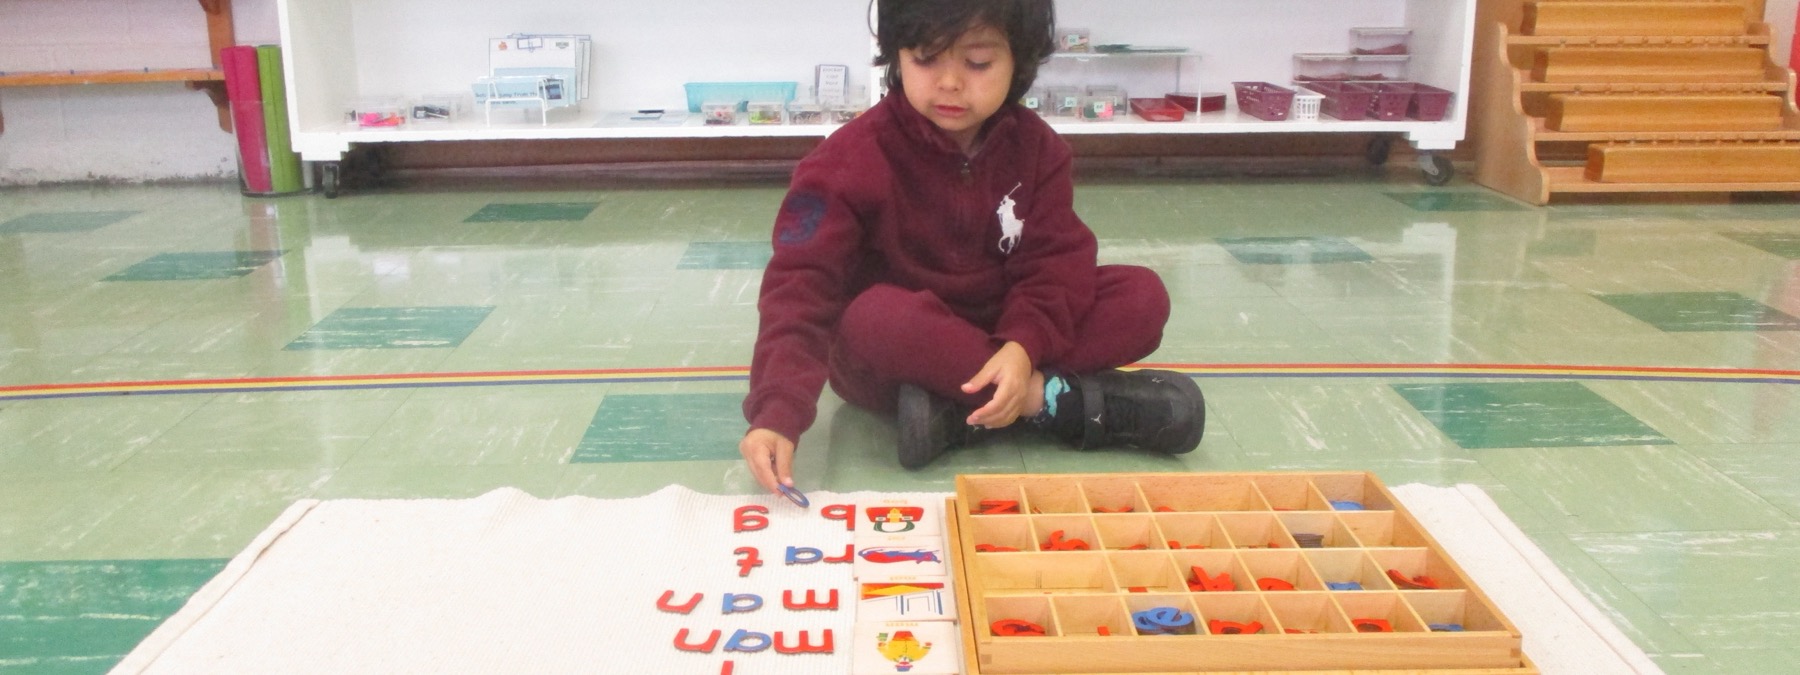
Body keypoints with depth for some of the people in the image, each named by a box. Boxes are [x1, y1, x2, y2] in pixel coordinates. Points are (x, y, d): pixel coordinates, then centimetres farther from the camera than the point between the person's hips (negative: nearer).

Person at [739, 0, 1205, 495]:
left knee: (1143, 296, -14)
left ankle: (957, 413, -24)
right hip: (898, 344, -4)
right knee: (874, 321, -38)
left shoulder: (1036, 147, -4)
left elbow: (1057, 262, -9)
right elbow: (801, 282, -25)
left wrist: (1023, 346, -31)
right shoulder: (854, 157, -18)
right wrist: (779, 412, -40)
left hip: (1004, 337, 4)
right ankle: (1051, 400, -24)